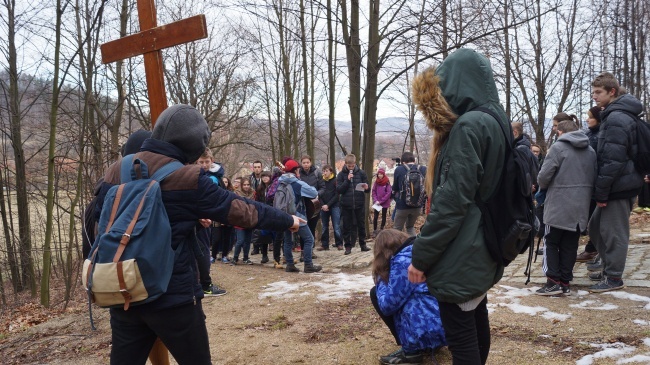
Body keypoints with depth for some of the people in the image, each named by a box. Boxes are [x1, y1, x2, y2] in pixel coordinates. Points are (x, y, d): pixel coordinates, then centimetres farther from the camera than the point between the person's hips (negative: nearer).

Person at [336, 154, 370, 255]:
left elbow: (368, 189, 3)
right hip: (346, 205, -1)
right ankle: (348, 246, 14)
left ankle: (362, 244, 23)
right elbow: (338, 190, -7)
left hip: (359, 204, 1)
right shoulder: (341, 174, -1)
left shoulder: (361, 173, 0)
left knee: (361, 225, 11)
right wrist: (347, 180, -17)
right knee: (346, 226, 5)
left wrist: (366, 188, -20)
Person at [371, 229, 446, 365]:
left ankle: (410, 351, 2)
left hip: (429, 330, -9)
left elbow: (388, 305, -10)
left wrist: (381, 280, 7)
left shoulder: (402, 261, -12)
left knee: (376, 293, 4)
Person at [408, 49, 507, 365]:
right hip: (483, 250, 10)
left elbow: (452, 201, -24)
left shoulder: (467, 127, -19)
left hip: (461, 256, -10)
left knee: (460, 334, 0)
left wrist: (421, 255, -16)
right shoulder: (494, 122, 12)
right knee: (476, 321, 21)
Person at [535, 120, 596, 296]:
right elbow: (594, 178, 12)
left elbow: (544, 176, -11)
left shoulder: (558, 147, -8)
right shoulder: (591, 151, 12)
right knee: (570, 245, 9)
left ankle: (553, 281, -1)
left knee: (551, 242, 4)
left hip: (559, 205, -5)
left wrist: (543, 187, 9)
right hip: (581, 206, 6)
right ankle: (565, 282, 11)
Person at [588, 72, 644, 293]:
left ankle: (614, 278, 10)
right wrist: (602, 190, 18)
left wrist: (601, 191, -18)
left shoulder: (616, 119, -17)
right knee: (596, 227, 16)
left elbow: (612, 160, -22)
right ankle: (609, 268, 28)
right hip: (618, 185, 10)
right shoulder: (614, 115, 15)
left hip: (618, 187, -10)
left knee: (613, 232, -1)